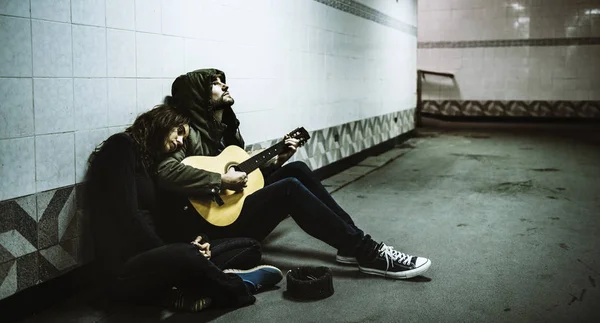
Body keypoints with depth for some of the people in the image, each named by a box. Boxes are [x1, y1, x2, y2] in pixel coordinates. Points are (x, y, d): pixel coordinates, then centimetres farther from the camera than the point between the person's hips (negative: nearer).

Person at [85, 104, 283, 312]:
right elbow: (128, 218, -16)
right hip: (125, 267, -9)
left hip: (153, 255, 9)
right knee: (184, 256, -42)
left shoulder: (152, 163, 22)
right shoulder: (122, 146, -4)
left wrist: (193, 242, -6)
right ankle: (237, 288, -13)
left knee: (250, 247, 3)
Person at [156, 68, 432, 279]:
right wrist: (221, 181, -29)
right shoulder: (188, 132, -10)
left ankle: (352, 244, -7)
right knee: (289, 188, -25)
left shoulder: (226, 128, 17)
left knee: (296, 170, -3)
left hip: (239, 205, 9)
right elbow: (166, 172, -29)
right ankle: (368, 253, -23)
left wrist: (276, 161, 7)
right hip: (217, 224, -9)